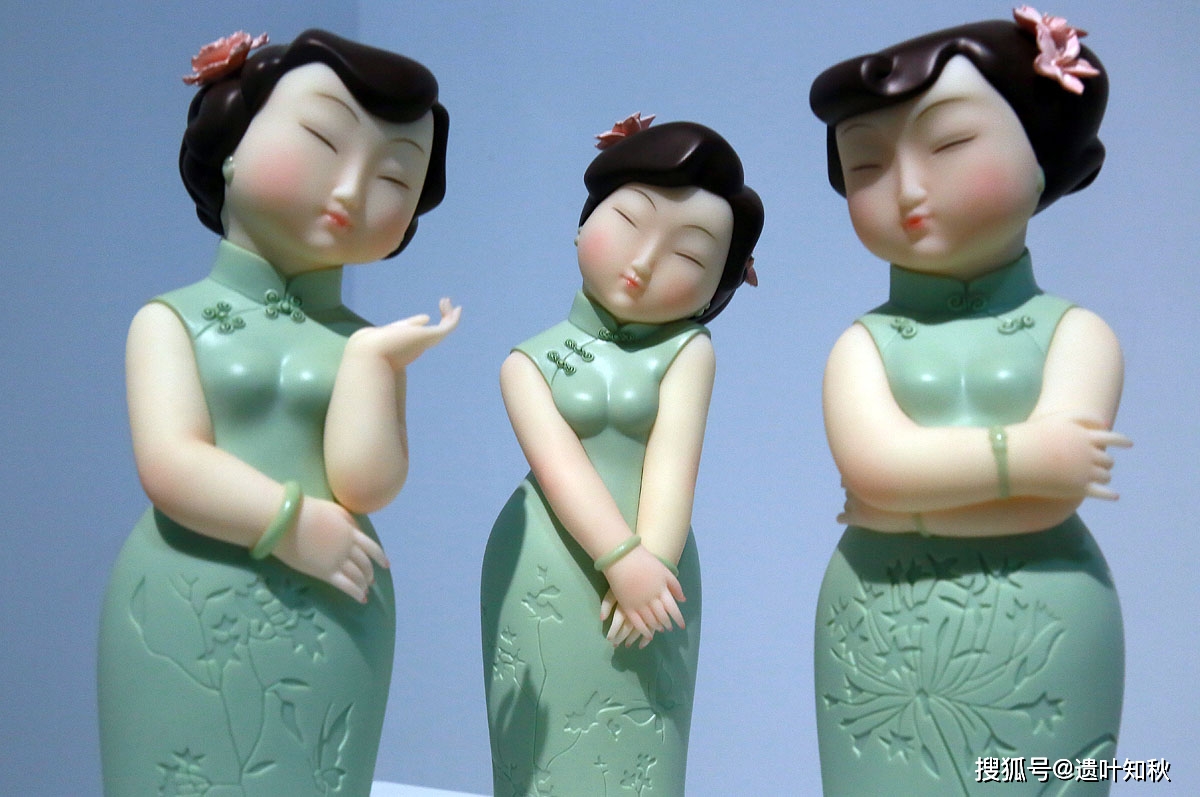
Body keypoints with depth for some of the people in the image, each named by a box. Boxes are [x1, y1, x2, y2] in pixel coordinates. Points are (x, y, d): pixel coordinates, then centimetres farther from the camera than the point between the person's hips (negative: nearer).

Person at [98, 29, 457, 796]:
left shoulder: (368, 343, 4)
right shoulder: (173, 320, -1)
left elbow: (365, 485, -10)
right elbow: (170, 467, -14)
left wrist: (371, 358, -13)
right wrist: (292, 526, -15)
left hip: (329, 627, 2)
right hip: (187, 619, -2)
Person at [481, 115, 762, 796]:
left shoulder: (686, 351, -2)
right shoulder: (530, 362, -3)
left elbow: (673, 458, -12)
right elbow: (559, 466, -15)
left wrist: (652, 561, -22)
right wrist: (623, 557, -26)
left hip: (649, 570, 0)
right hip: (546, 577, 0)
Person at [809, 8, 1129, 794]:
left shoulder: (1073, 331, -4)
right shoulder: (864, 344, 0)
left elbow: (1056, 494, -16)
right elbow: (873, 468, -18)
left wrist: (905, 507, -15)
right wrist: (1029, 452, -16)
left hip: (1040, 642, -1)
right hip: (881, 642, 1)